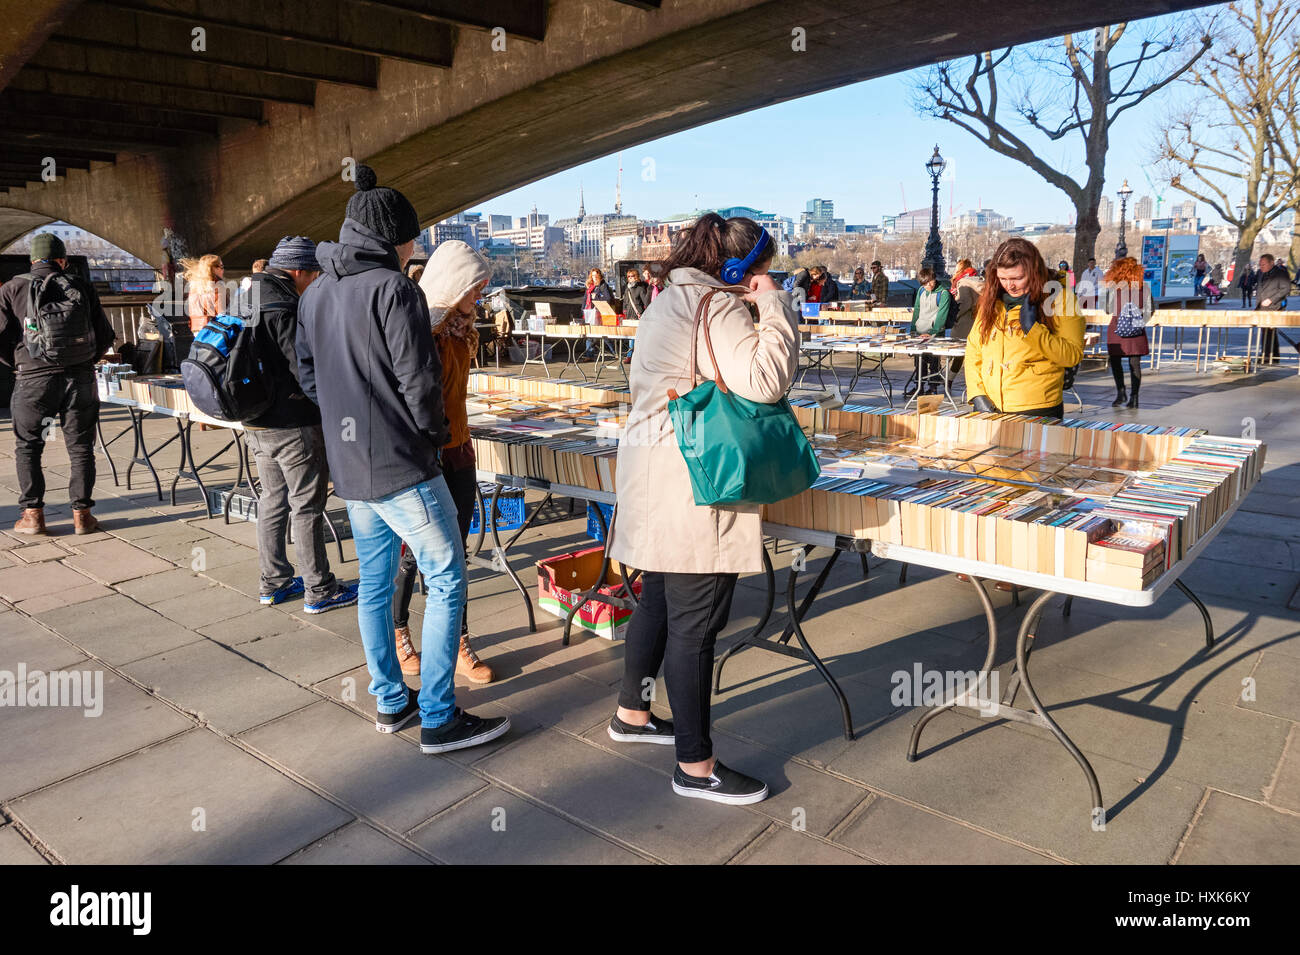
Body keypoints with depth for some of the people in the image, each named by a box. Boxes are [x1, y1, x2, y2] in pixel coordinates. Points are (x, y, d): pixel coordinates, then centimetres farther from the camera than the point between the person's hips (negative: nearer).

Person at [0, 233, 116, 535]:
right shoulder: (82, 286, 6)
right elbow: (105, 335, 6)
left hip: (34, 379, -1)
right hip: (81, 379, 1)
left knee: (27, 447, 12)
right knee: (80, 447, 8)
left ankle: (32, 514, 12)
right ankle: (81, 513, 10)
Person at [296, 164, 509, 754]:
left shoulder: (314, 293, 11)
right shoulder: (393, 289, -15)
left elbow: (306, 375, 16)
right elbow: (419, 380, -18)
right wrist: (435, 434, -2)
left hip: (347, 464, 9)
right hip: (402, 466, -8)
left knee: (374, 582, 16)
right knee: (447, 580, 0)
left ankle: (390, 702, 27)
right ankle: (438, 719, 3)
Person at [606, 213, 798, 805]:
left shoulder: (672, 298, 17)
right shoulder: (717, 305, -14)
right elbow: (765, 380, -25)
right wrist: (774, 306, -14)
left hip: (653, 470, 10)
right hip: (691, 486, -10)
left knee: (657, 601, 22)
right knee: (694, 623, -3)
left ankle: (632, 713, 39)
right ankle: (695, 766, 9)